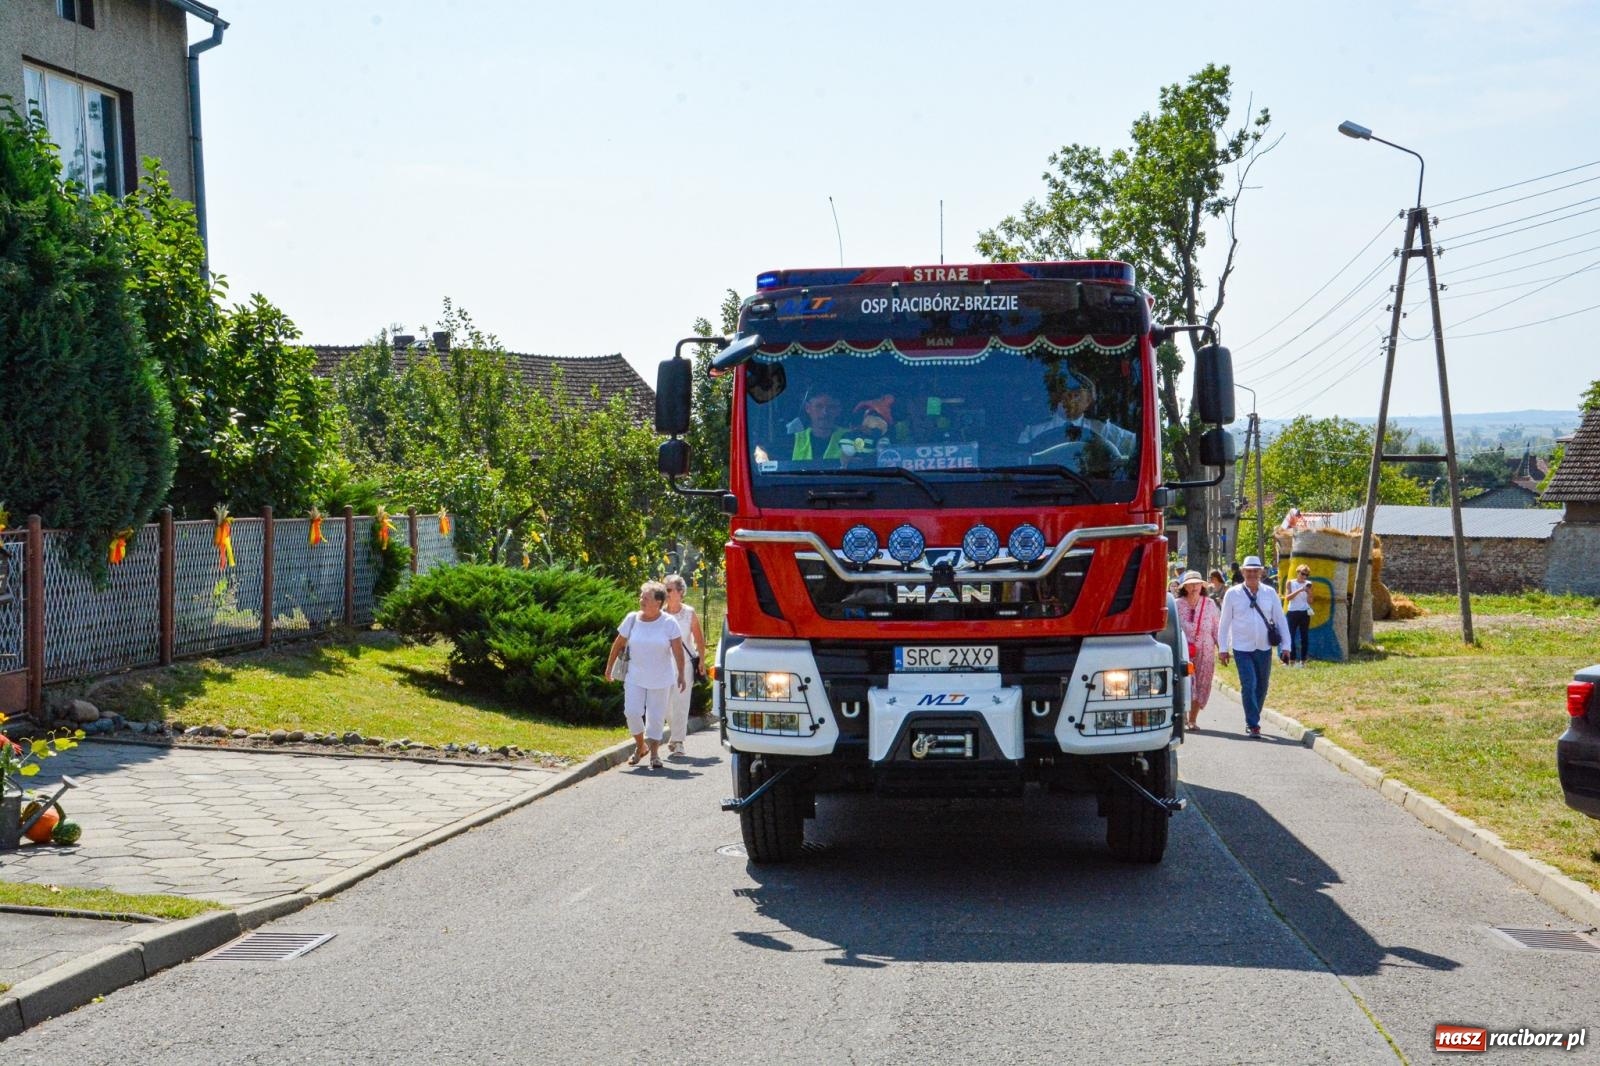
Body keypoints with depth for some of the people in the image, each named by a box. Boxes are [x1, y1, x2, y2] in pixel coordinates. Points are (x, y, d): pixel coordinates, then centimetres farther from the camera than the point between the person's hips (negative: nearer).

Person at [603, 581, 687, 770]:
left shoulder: (669, 623, -8)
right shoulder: (632, 619, -2)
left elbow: (678, 650, -9)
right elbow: (619, 644, 7)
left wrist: (681, 675, -13)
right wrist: (609, 666, 10)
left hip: (660, 679, -2)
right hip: (635, 677, 2)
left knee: (655, 716, 2)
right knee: (632, 712, -6)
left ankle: (654, 753, 14)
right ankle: (640, 746, 17)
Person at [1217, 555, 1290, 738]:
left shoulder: (1270, 593, 2)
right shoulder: (1233, 594, -2)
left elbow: (1281, 620, 6)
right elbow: (1224, 622, 3)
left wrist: (1285, 647, 1)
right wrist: (1222, 648, 2)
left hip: (1264, 648, 3)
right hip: (1242, 649, -3)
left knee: (1262, 687, 10)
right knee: (1248, 685, -12)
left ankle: (1253, 720, 28)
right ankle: (1253, 724, -7)